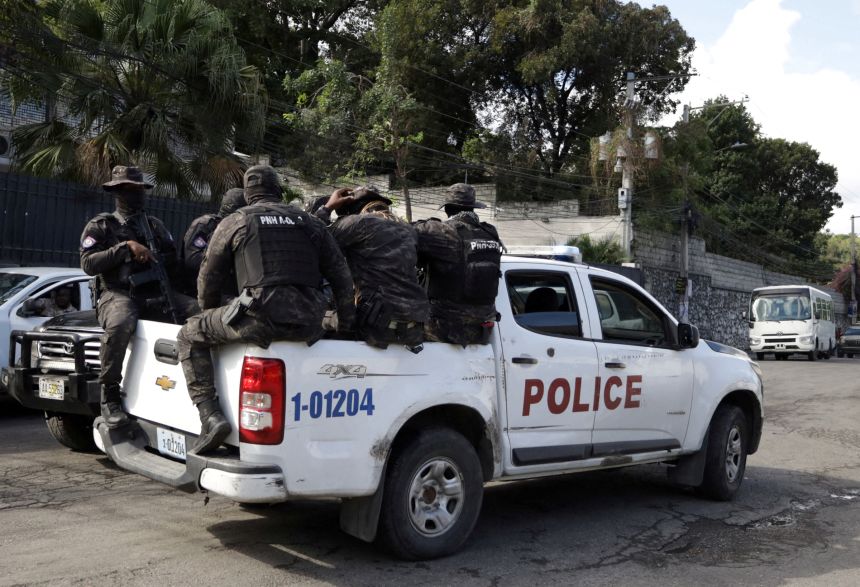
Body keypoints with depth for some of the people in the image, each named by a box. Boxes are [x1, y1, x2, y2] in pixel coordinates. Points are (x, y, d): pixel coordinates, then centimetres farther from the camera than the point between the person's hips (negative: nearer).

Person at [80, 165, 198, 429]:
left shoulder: (155, 225, 22)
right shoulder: (100, 226, 10)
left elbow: (174, 261, 16)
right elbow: (88, 264, -4)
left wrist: (153, 258, -5)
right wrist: (126, 247, -12)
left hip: (155, 293, 4)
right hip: (117, 294, -4)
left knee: (197, 310, -25)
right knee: (120, 324, -40)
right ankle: (109, 395, -24)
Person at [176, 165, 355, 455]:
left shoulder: (234, 222, 12)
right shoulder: (310, 222, 21)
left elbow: (209, 277, 18)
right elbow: (340, 273, 19)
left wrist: (211, 317, 35)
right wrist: (347, 325, 25)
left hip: (261, 315, -4)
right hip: (308, 324, 5)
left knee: (190, 336, 13)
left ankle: (210, 417, -3)